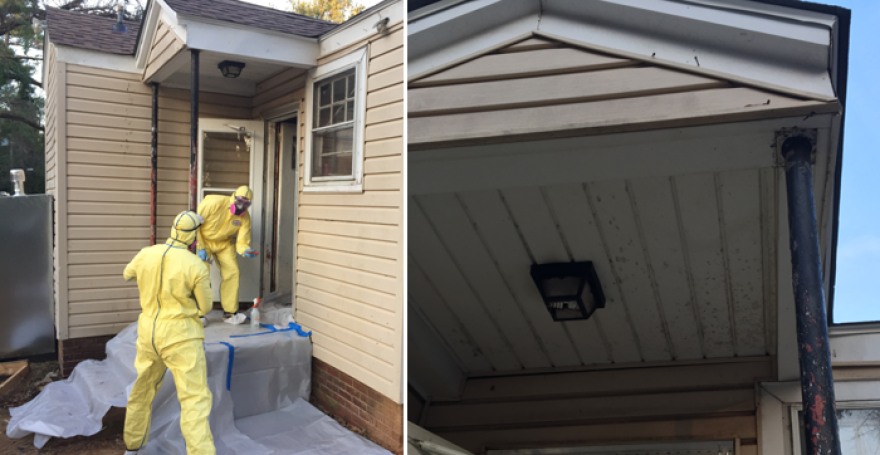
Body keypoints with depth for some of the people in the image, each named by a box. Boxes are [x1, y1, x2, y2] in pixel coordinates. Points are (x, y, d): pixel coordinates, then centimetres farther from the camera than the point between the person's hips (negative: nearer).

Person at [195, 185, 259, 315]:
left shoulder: (245, 217, -16)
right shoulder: (214, 203, -28)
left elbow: (242, 242, -13)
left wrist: (245, 250, -38)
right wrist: (200, 248, -26)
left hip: (224, 243, 4)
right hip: (203, 240, -3)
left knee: (232, 272, -5)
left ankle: (230, 311, 9)